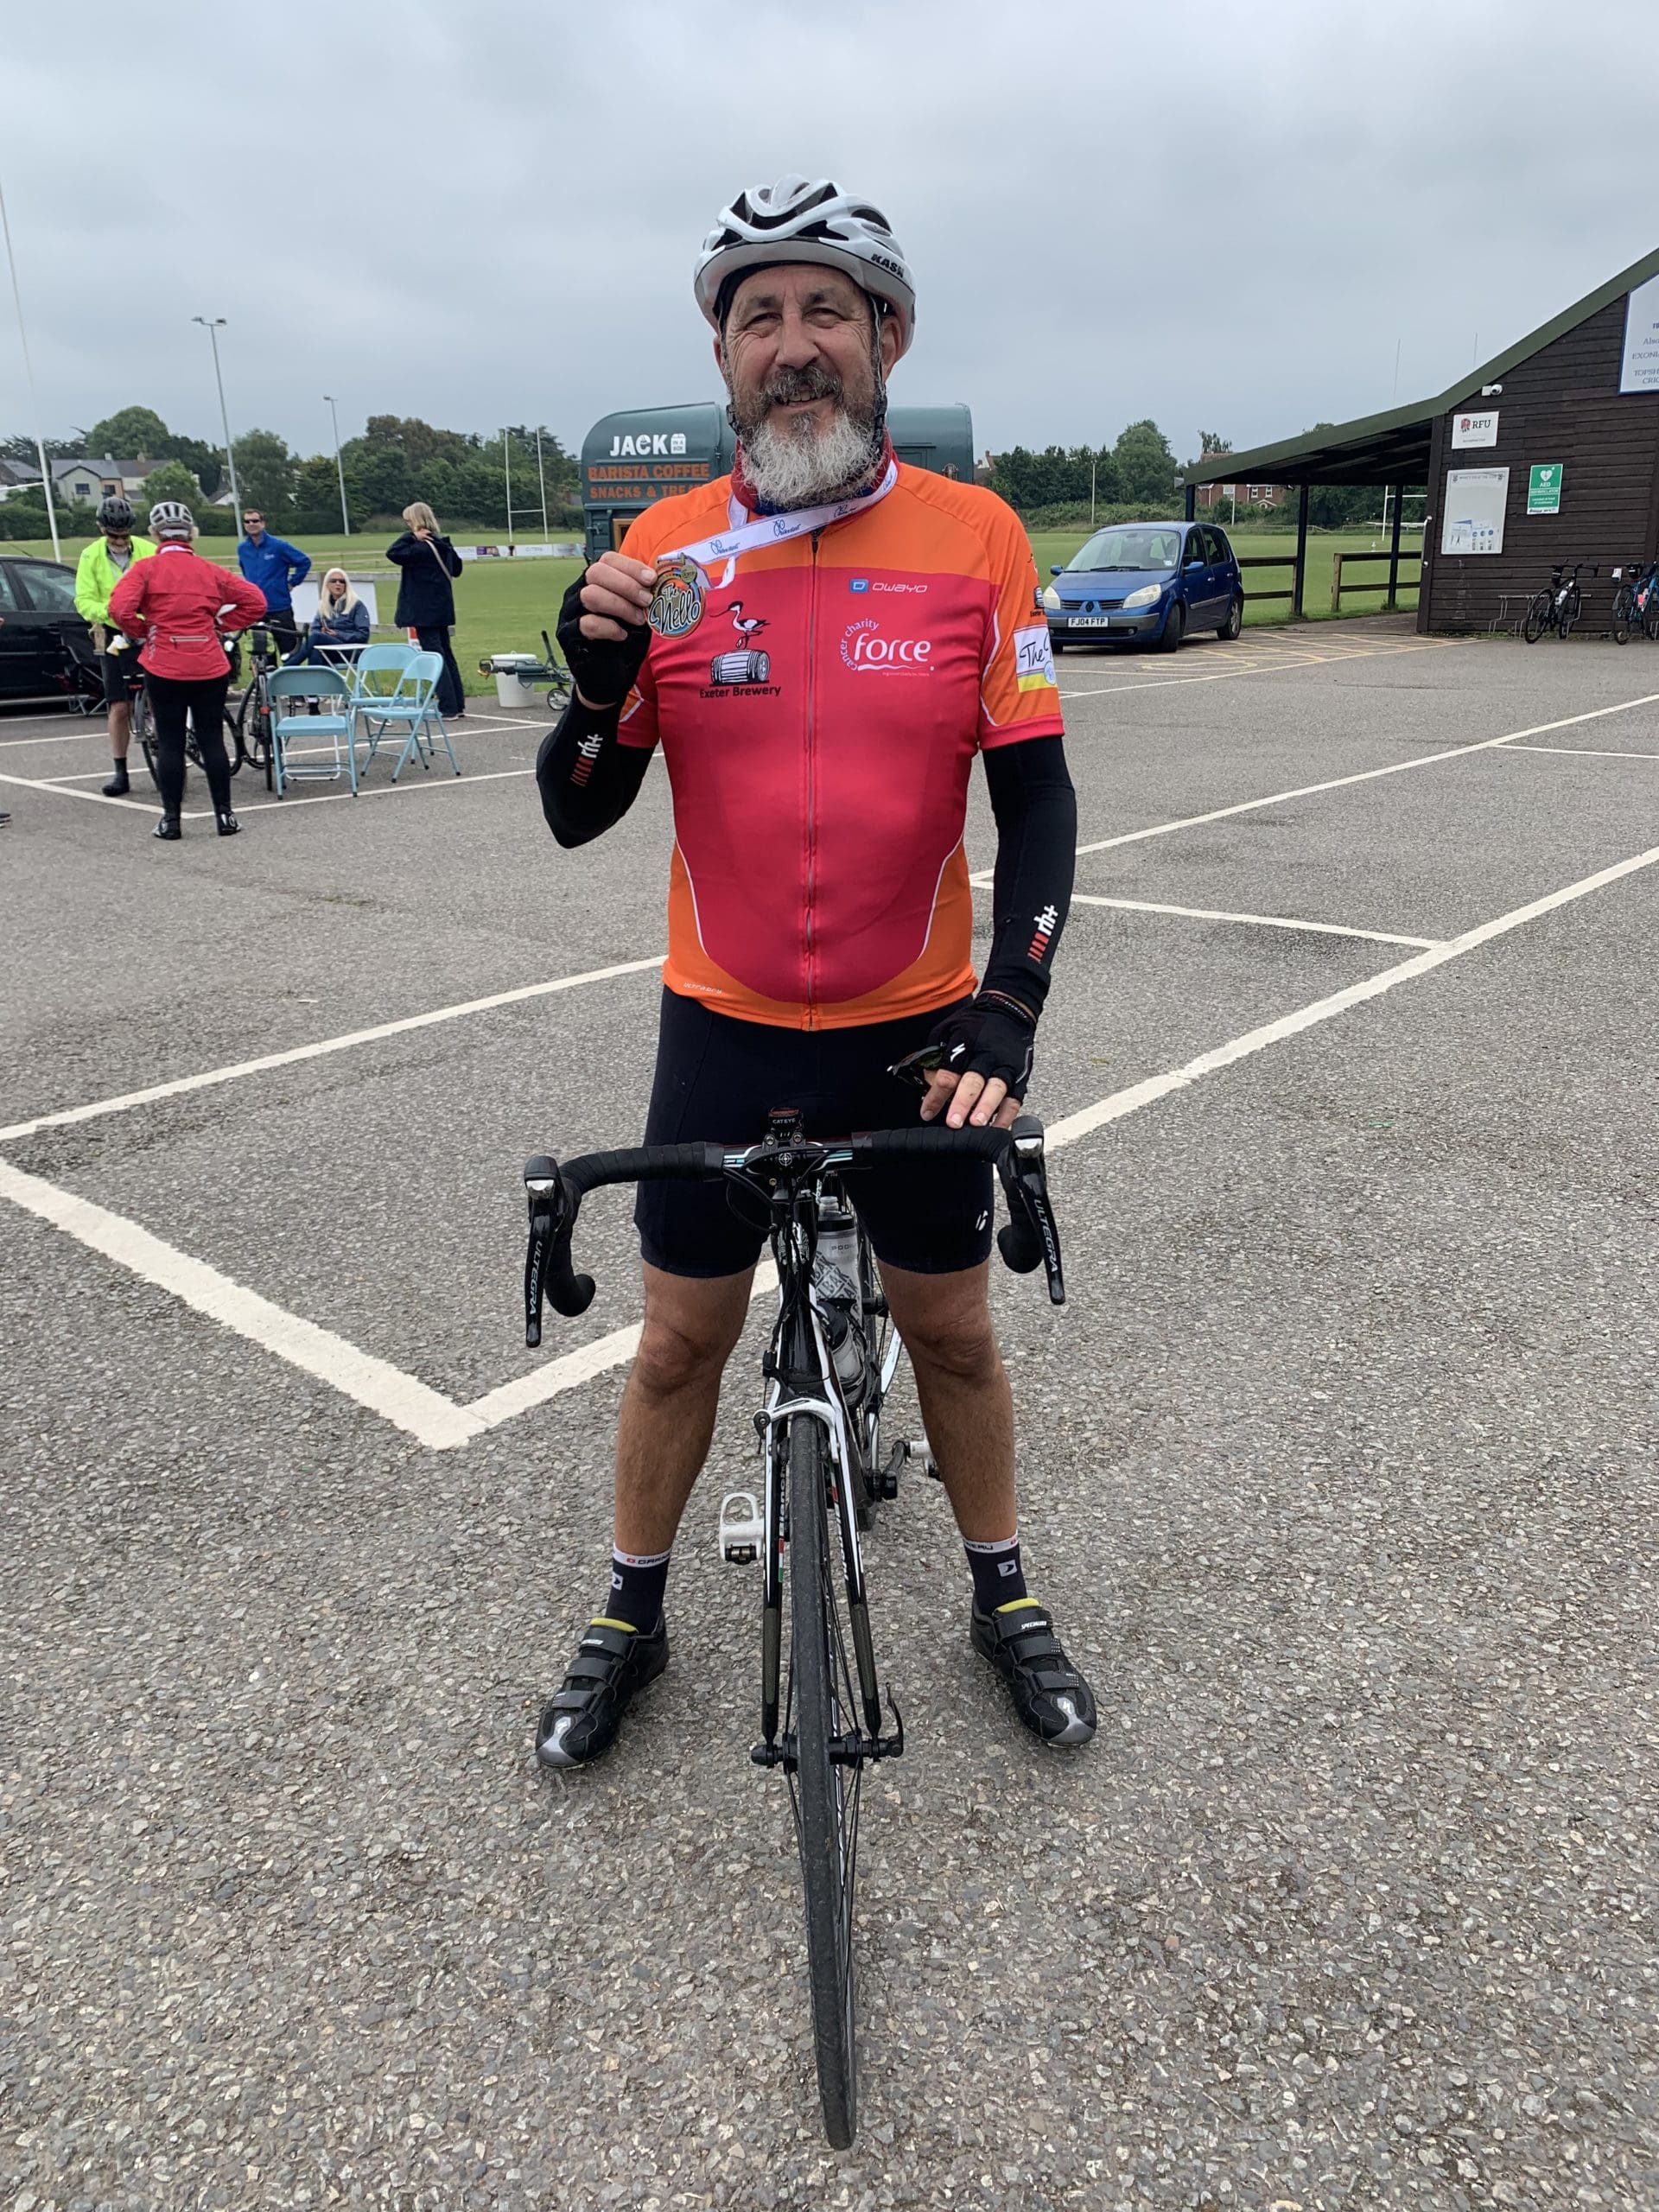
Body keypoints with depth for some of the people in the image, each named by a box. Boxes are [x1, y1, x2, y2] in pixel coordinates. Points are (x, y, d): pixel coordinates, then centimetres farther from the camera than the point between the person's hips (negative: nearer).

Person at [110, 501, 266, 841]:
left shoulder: (145, 569, -2)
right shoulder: (209, 570, 5)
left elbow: (120, 609, -15)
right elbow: (255, 601, 5)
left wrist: (142, 633, 2)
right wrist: (220, 625, 10)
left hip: (164, 669, -2)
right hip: (210, 668, 2)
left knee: (169, 744, 4)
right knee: (212, 740, 7)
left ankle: (170, 819, 6)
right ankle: (224, 815, 9)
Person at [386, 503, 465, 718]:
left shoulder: (422, 548, -18)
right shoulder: (443, 544, 7)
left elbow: (392, 553, -23)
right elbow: (456, 569, 21)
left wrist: (411, 536, -16)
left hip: (425, 611, -8)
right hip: (442, 609, 8)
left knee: (435, 657, -5)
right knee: (446, 654, 15)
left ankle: (448, 708, -6)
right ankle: (458, 704, 19)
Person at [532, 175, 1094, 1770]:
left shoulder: (973, 537, -7)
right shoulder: (668, 549, -4)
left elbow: (1035, 798, -6)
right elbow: (576, 816, -2)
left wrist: (1003, 1022, -17)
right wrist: (601, 680, -22)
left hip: (914, 1033, 0)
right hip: (723, 1032, 1)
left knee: (951, 1328, 14)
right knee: (682, 1336, 12)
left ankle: (1002, 1598, 40)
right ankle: (630, 1620, 37)